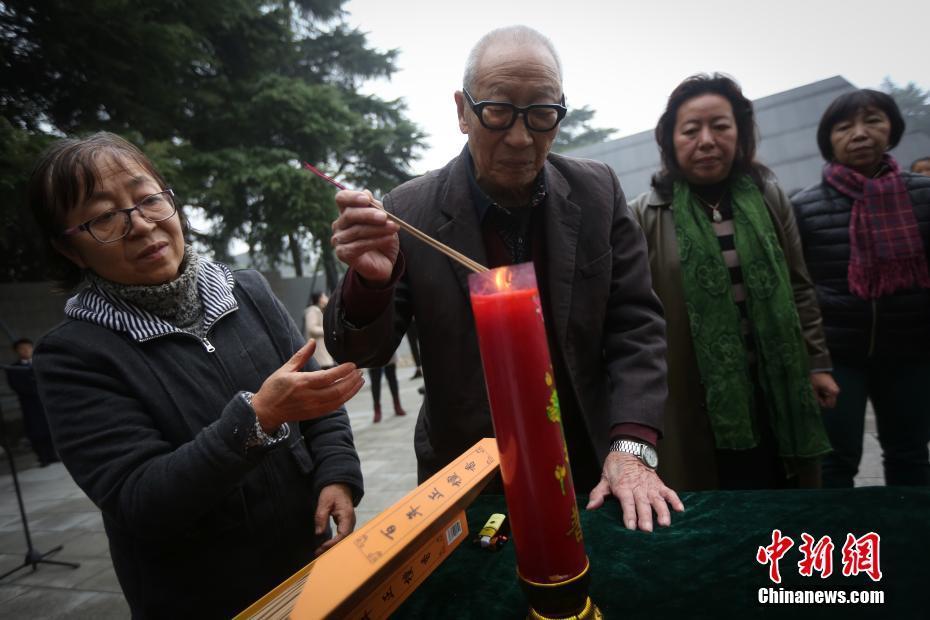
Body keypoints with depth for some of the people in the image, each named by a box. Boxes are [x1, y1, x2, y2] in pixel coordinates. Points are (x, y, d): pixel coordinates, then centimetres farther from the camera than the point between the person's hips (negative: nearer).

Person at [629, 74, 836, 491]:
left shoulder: (768, 197, 4)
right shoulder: (645, 216, -8)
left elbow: (798, 289, 10)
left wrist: (817, 363, 9)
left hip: (776, 390, 4)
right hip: (698, 400, -3)